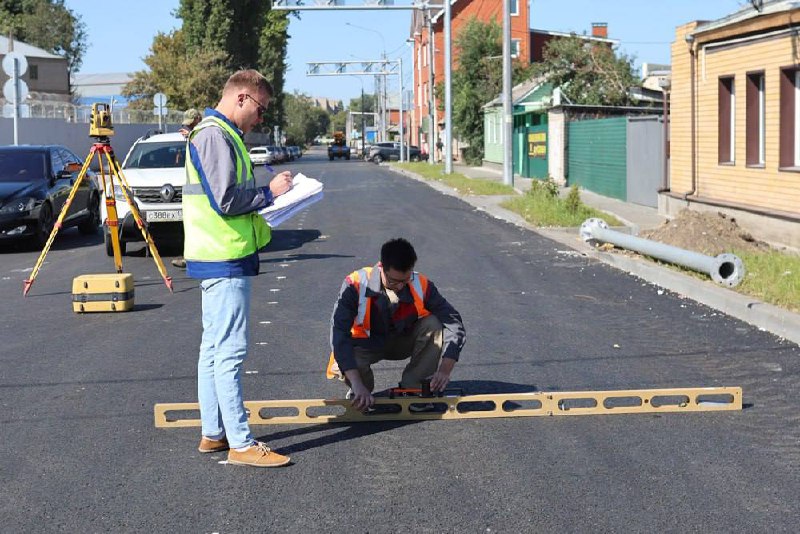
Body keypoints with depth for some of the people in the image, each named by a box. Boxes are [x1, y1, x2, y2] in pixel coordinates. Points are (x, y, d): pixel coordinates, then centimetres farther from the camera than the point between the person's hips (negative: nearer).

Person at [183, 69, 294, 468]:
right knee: (229, 352, -8)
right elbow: (226, 201, -22)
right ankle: (241, 444, -5)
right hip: (225, 261, -11)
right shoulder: (215, 136, -15)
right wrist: (269, 192, -10)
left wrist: (265, 194, 11)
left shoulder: (219, 134, 18)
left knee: (214, 349, 14)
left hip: (218, 260, 11)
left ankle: (213, 434, 22)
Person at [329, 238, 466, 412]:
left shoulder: (421, 286, -22)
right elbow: (339, 334, -37)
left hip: (402, 342, 2)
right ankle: (359, 392, 2)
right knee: (343, 366, -36)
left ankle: (411, 388, -9)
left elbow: (454, 323, -22)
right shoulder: (356, 285, -30)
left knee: (434, 325, -26)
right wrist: (357, 384, -47)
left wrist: (445, 369, -37)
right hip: (366, 345, -2)